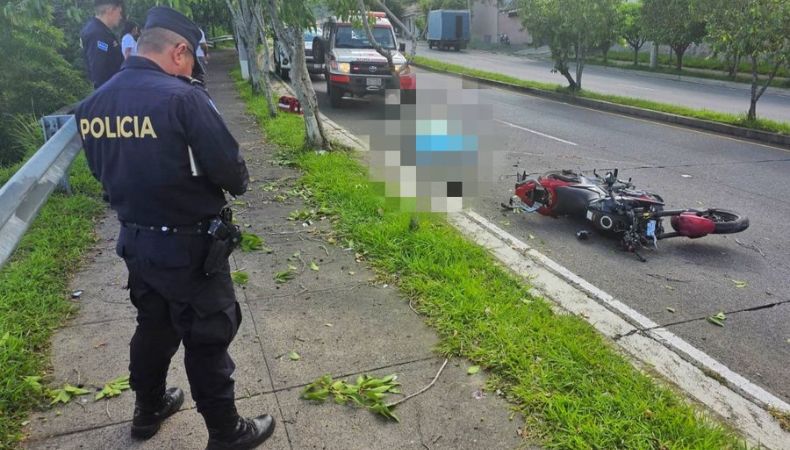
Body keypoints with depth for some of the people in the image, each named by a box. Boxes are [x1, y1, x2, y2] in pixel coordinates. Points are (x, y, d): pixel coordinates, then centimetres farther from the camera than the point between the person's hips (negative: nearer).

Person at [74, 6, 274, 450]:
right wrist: (238, 184, 2)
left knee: (153, 325, 26)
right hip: (189, 246, -7)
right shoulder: (182, 97, -22)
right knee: (207, 339, 8)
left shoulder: (93, 103, 0)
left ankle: (148, 410, 46)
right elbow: (230, 169, -20)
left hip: (134, 240, 7)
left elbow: (104, 168, 11)